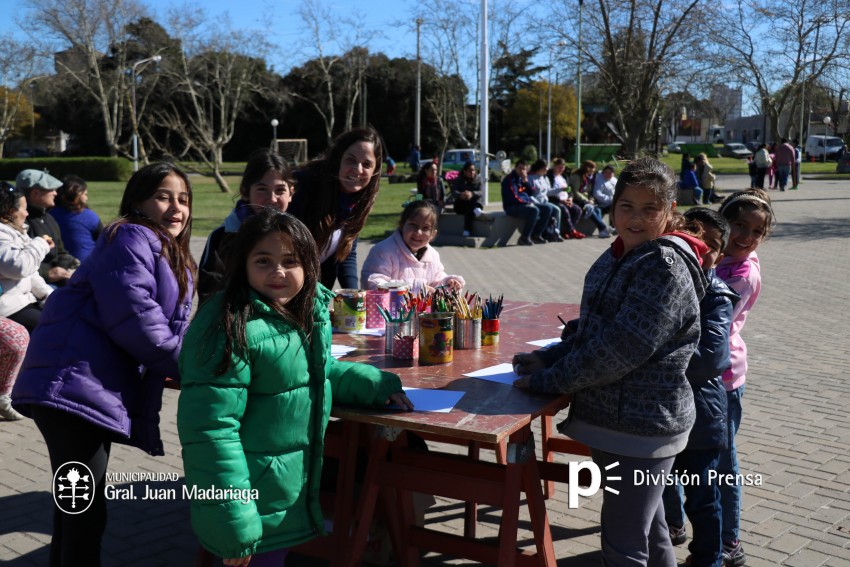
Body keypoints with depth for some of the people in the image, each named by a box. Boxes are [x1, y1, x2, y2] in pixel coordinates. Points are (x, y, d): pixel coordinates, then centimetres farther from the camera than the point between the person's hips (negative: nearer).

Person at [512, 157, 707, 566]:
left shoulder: (665, 266, -19)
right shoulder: (618, 257, 9)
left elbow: (620, 348, -25)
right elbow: (591, 327, 15)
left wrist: (549, 379, -19)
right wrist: (546, 359, 1)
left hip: (641, 428, -9)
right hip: (614, 420, 9)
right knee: (648, 528, 24)